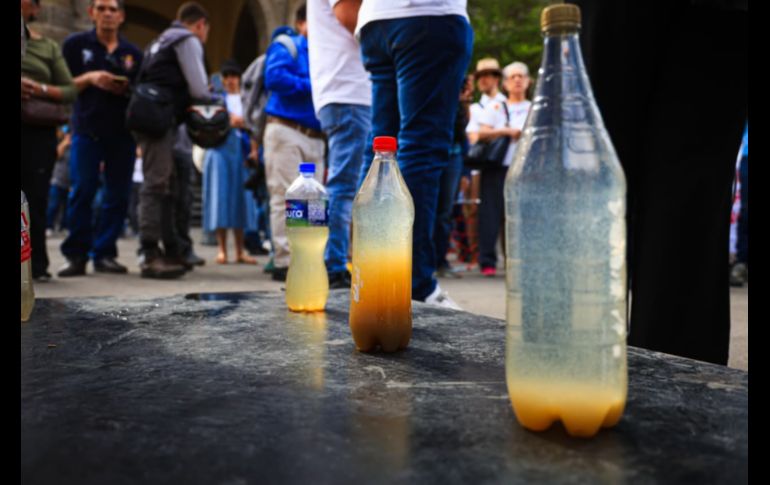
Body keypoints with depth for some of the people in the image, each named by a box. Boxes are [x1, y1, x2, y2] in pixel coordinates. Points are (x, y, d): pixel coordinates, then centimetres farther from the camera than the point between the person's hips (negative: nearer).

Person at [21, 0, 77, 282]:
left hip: (39, 131, 1)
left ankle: (37, 264, 5)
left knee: (36, 196, 0)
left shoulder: (48, 47, 15)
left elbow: (70, 91, 10)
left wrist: (40, 89, -8)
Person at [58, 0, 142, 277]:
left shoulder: (134, 53, 13)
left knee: (118, 195, 0)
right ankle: (76, 255, 1)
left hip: (123, 132, 2)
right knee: (81, 193, -7)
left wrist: (129, 89, -7)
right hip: (87, 129, -2)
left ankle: (104, 254, 8)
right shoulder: (75, 44, 7)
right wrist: (89, 78, -13)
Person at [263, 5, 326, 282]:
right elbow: (274, 78, -14)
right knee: (287, 198, -9)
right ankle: (284, 262, -7)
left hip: (315, 137, 6)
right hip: (286, 132, -6)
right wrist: (314, 86, -9)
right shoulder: (285, 46, 4)